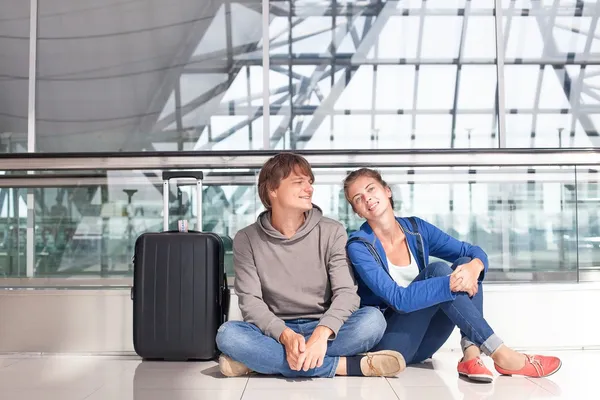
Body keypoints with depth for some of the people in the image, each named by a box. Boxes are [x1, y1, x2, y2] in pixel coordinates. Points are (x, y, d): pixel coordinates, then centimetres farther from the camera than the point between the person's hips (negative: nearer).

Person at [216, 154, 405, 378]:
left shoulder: (332, 232, 0)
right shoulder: (246, 240, 0)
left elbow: (346, 292, -10)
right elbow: (250, 302, -9)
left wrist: (321, 333, -31)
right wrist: (285, 335, -29)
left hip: (323, 329, 1)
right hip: (275, 332, 0)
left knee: (373, 319, -28)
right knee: (228, 334, -31)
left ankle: (260, 360, -27)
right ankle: (344, 365, -29)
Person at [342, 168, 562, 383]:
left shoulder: (416, 228, 2)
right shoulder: (359, 247, -14)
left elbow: (474, 251, 0)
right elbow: (399, 299, -25)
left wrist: (473, 267, -24)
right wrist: (452, 283, -33)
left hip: (422, 343, 6)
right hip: (386, 342, -6)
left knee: (465, 263, -14)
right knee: (437, 271, -26)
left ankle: (471, 356, -27)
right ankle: (501, 354, -30)